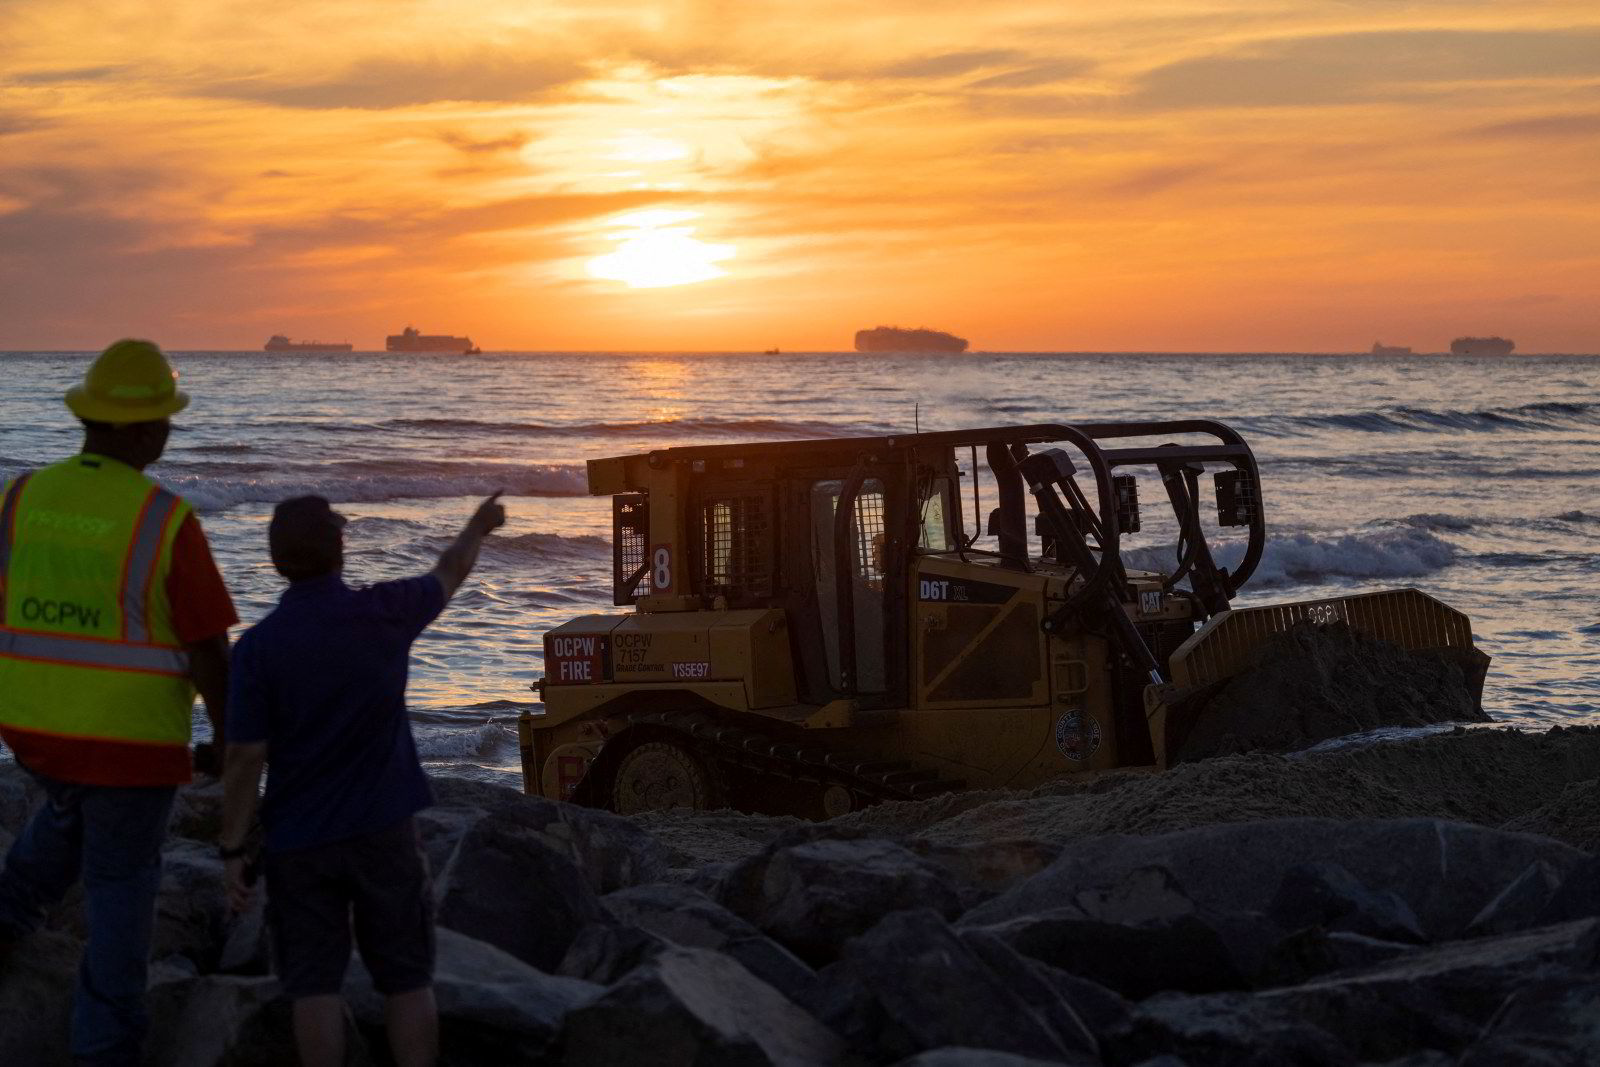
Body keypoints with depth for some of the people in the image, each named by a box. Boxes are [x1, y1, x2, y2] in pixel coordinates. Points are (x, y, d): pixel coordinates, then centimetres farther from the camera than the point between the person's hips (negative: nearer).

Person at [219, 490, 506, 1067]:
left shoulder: (258, 646, -12)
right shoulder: (383, 613, -7)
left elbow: (245, 760, -12)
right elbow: (449, 575, 15)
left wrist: (232, 851, -2)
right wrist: (478, 526, 35)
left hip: (299, 841, -1)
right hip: (384, 831, 1)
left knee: (314, 985, 4)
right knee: (406, 980, 8)